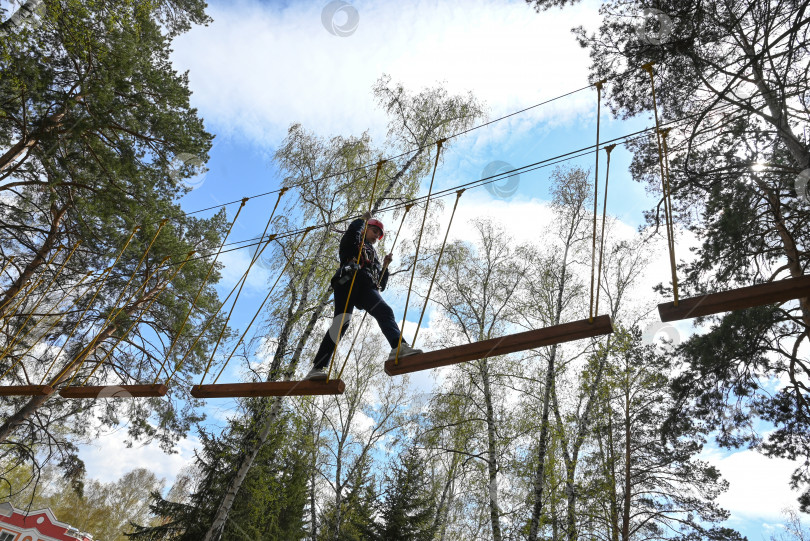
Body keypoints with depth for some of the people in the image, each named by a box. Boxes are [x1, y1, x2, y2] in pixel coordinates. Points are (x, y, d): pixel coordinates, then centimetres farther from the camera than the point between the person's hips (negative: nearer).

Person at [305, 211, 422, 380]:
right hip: (348, 281, -5)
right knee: (342, 321, -20)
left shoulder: (374, 255, 40)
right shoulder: (353, 242, 27)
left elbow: (381, 284, 31)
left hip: (367, 287, 5)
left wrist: (385, 265, 18)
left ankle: (399, 347, -47)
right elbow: (351, 232, -1)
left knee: (385, 311, -23)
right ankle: (317, 368, -24)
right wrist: (363, 219, 14)